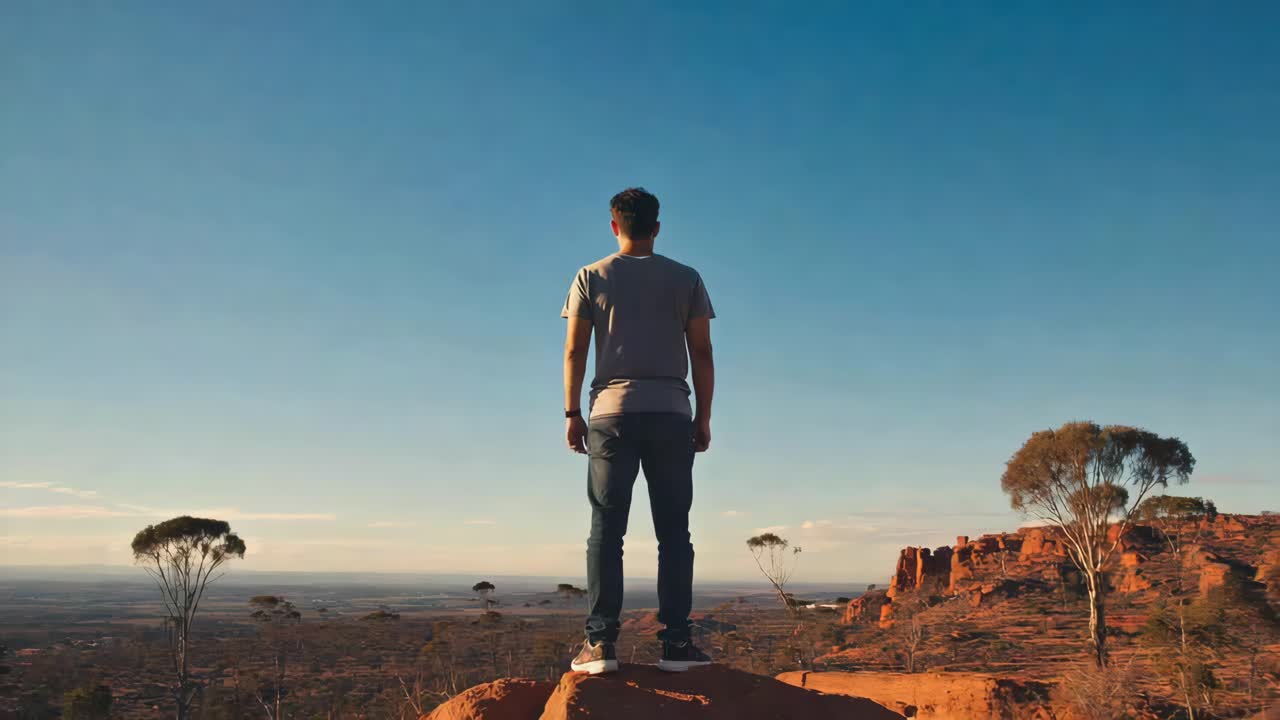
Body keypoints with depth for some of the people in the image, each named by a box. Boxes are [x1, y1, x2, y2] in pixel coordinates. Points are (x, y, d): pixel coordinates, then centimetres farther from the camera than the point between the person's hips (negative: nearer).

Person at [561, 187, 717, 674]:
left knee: (605, 532, 1)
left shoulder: (591, 277, 8)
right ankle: (676, 643, 1)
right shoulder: (686, 279, 9)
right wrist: (703, 416, 9)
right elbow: (702, 352, 5)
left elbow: (574, 351, 2)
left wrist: (572, 413, 7)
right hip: (672, 415, 1)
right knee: (674, 533, 4)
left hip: (612, 414, 0)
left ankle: (600, 643, -3)